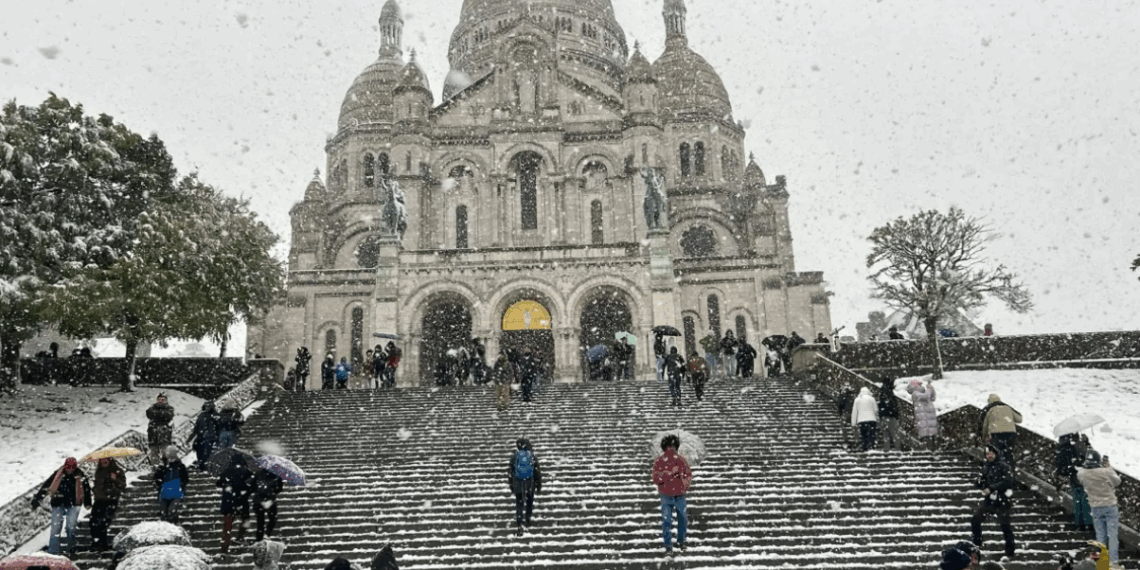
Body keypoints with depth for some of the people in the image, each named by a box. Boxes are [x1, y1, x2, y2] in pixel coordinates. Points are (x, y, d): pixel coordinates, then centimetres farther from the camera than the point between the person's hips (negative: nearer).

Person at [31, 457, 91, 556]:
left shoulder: (80, 476, -2)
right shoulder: (58, 474, -3)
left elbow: (86, 489, 8)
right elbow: (46, 486, 0)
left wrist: (87, 503, 7)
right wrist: (36, 500, -3)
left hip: (73, 505, 0)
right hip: (58, 504, 0)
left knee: (71, 528, 4)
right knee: (55, 528, -3)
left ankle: (71, 550, 18)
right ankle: (53, 552, 1)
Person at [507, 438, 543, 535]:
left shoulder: (514, 456, -6)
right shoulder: (532, 457, -6)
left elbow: (510, 471, -1)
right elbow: (538, 472, -3)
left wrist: (511, 484, 10)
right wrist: (539, 485, 7)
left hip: (518, 484, 0)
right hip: (530, 484, 0)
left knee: (519, 503, 6)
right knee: (529, 502, 19)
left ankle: (519, 525, -4)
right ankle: (527, 521, 31)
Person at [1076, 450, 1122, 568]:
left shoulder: (1082, 474, -12)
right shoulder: (1106, 472, -19)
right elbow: (1117, 481, 0)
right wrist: (1109, 467, 7)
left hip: (1096, 508, 3)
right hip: (1110, 506, -3)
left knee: (1100, 535, 13)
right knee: (1112, 535, 4)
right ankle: (1114, 562, 3)